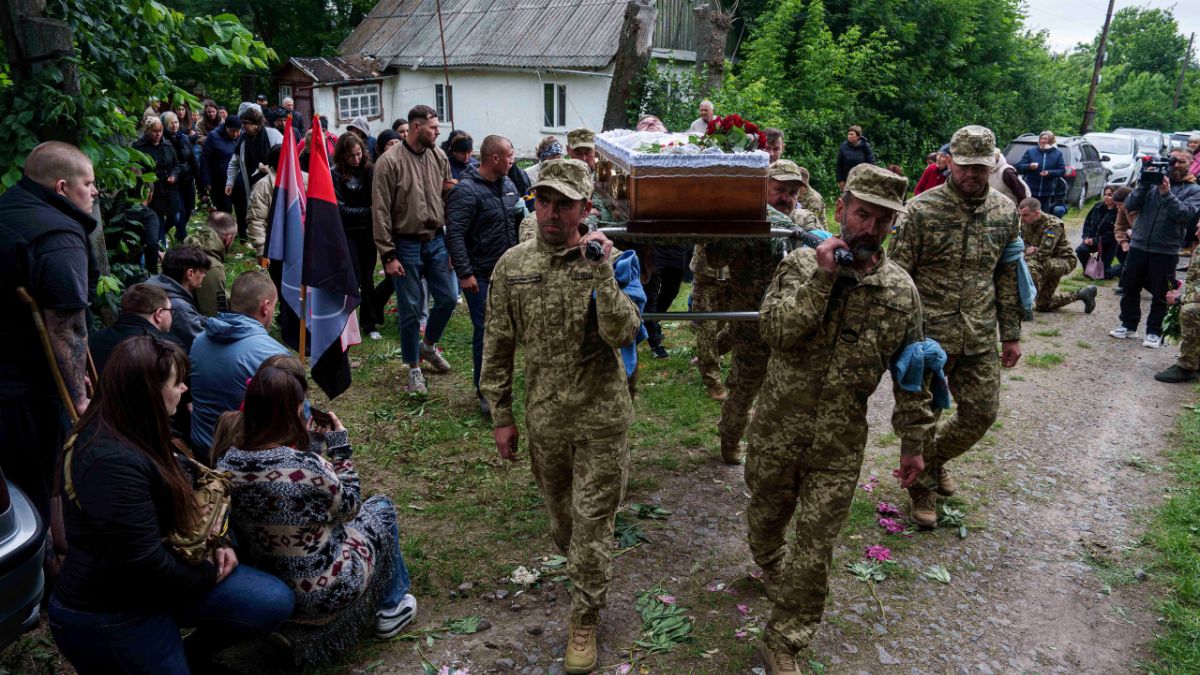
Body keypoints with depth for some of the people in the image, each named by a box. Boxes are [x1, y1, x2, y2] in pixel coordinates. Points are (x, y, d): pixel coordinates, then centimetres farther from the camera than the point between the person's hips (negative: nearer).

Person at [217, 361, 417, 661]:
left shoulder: (226, 464, -12)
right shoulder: (308, 466, -31)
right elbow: (349, 505, -11)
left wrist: (316, 442, 6)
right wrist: (339, 444, -4)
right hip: (324, 591, -6)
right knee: (381, 508, 18)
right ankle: (391, 607, 30)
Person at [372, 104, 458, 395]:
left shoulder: (439, 156, 3)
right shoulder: (390, 162, -12)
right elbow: (380, 212, -11)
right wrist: (388, 255, -13)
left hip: (437, 241, 5)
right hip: (406, 245, -5)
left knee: (449, 298, 10)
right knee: (410, 310, 4)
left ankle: (428, 345, 36)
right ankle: (414, 368, 20)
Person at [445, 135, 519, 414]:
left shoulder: (507, 184, 9)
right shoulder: (467, 190, -16)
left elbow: (519, 212, 28)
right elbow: (454, 234, -20)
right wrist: (465, 273, -23)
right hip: (480, 276, -7)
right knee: (485, 332, -2)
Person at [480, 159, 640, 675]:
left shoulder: (607, 261, -10)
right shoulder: (513, 265, -3)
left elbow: (624, 335, -22)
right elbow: (498, 346, 3)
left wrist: (601, 272, -31)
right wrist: (501, 415, 3)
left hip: (601, 418, -3)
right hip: (544, 418, 3)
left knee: (592, 522, 6)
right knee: (560, 517, 20)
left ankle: (584, 621, 25)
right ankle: (586, 578, 49)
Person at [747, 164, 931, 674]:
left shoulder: (900, 289, -4)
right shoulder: (803, 264, -7)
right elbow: (775, 330, -22)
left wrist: (913, 441, 7)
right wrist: (822, 279, -26)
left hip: (840, 445, 0)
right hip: (777, 430, 0)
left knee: (814, 551, 4)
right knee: (766, 517, 22)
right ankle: (769, 565, 56)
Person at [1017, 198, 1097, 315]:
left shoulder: (1052, 225, -28)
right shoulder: (1025, 222, -6)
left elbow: (1043, 255, -33)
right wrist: (1028, 249, -19)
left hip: (1064, 262, -8)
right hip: (1048, 264, 8)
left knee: (1032, 265, -40)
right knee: (1043, 305, 15)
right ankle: (1081, 294, 32)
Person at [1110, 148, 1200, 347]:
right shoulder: (1154, 180, 7)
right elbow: (1130, 205, -1)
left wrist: (1167, 193, -21)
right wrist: (1144, 185, -14)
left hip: (1166, 251, -2)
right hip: (1138, 246, 2)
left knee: (1160, 294, 5)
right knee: (1130, 288, 11)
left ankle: (1154, 332, 15)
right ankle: (1128, 325, 25)